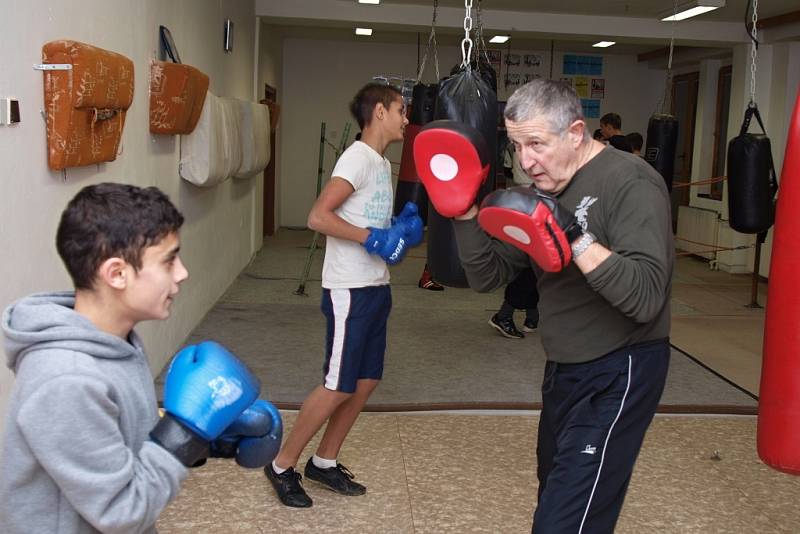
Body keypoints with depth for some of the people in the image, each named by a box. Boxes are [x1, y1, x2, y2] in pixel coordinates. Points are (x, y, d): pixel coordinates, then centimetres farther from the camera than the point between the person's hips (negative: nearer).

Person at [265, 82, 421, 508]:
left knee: (366, 381, 12)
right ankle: (282, 465, 12)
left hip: (375, 287, 9)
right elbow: (318, 217, -23)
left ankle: (324, 462, 25)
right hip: (350, 290, -9)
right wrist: (373, 238, -23)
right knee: (339, 386, -4)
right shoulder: (358, 157, -13)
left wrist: (400, 230, 6)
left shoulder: (382, 163, 16)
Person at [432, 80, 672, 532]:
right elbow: (488, 276, 5)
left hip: (618, 374, -8)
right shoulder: (546, 189, 6)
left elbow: (646, 297, -30)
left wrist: (575, 236, -34)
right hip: (564, 370, 9)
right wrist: (465, 212, -9)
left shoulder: (630, 183, -18)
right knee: (555, 497, 23)